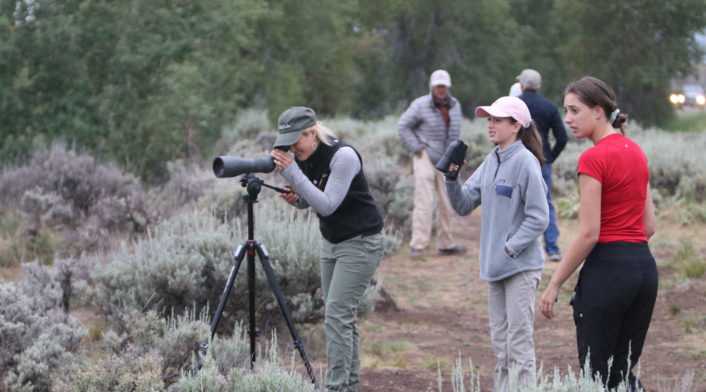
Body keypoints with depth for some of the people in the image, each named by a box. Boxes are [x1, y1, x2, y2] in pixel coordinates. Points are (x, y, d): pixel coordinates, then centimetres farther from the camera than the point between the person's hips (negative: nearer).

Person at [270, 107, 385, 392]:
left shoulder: (343, 156, -23)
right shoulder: (303, 157, 0)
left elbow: (327, 205, -27)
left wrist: (292, 172, -30)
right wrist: (294, 198, -10)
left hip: (361, 242, -8)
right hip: (331, 242, 8)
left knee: (337, 313, -14)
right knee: (342, 315, 8)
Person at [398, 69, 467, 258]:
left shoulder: (455, 105, 10)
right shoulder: (421, 105, -8)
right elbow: (403, 126, -7)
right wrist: (417, 149, -11)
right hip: (425, 158, -6)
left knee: (447, 203, 8)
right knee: (424, 202, -13)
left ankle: (446, 244, 18)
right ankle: (418, 246, -12)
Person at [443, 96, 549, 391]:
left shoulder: (525, 162, -13)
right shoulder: (491, 162, 10)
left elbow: (538, 218, -15)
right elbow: (464, 205, 11)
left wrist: (510, 248, -17)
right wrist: (452, 179, -4)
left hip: (521, 266, -8)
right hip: (495, 266, 8)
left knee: (519, 343, -6)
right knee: (500, 342, 15)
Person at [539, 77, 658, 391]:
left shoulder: (593, 158, -14)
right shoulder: (636, 151, 11)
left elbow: (589, 234, -16)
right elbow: (649, 225, 14)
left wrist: (554, 284, -11)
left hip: (607, 270, -8)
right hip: (645, 267, 8)